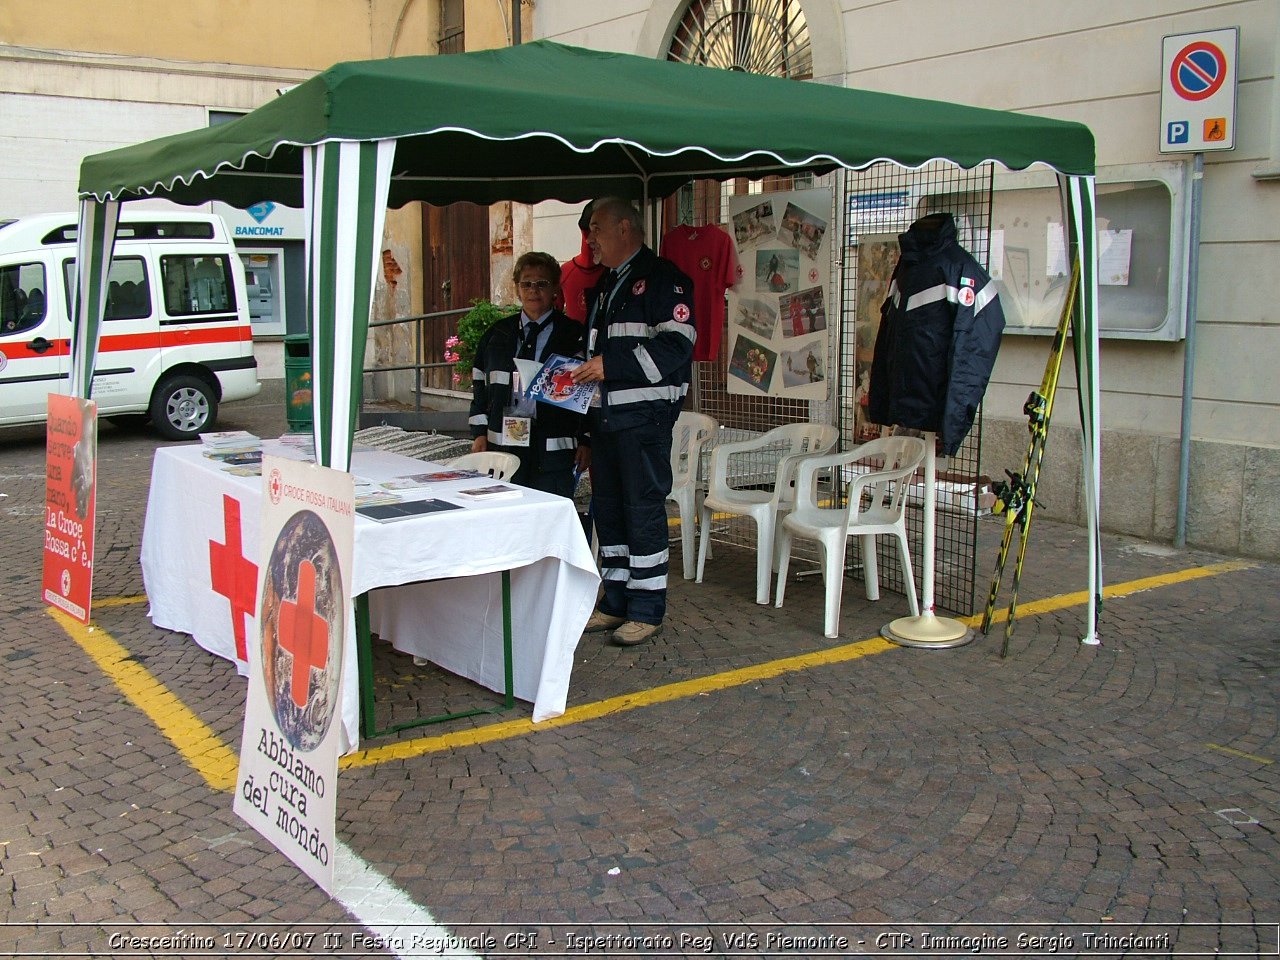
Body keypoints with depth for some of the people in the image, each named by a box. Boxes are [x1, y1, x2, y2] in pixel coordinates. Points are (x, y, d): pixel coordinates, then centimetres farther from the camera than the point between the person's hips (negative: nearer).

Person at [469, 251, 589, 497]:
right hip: (502, 445, 4)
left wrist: (585, 440, -3)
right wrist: (480, 433, 8)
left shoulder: (573, 335, 2)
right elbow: (479, 385, 15)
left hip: (553, 449, -3)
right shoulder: (497, 334, 14)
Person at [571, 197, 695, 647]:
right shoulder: (605, 285, 21)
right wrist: (584, 370, 10)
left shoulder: (661, 277, -7)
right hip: (605, 413, 9)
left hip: (645, 414, -9)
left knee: (643, 508, -5)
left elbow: (676, 343, -18)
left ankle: (647, 609, 3)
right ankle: (616, 601, 21)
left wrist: (612, 366, -20)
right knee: (607, 507, 11)